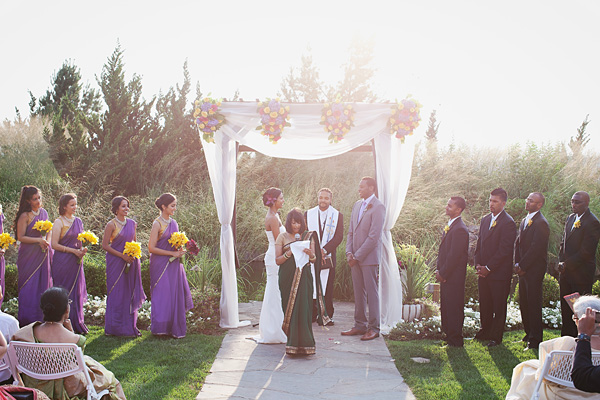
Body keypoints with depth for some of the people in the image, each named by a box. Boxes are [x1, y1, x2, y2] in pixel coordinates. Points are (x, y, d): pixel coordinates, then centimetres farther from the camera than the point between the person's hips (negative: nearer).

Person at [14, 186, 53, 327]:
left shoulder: (44, 212, 9)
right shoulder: (25, 216, -9)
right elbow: (20, 237, -11)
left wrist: (47, 242, 0)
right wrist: (38, 240, -18)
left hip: (43, 254, 5)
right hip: (29, 255, -5)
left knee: (43, 284, 7)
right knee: (29, 286, -2)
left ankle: (41, 317, 16)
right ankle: (26, 319, 9)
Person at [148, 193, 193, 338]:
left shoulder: (173, 223, 11)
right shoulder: (157, 224, -10)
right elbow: (151, 248, -15)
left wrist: (180, 251, 0)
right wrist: (172, 253, -15)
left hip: (174, 264, 7)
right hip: (161, 265, -7)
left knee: (176, 295, 7)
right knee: (163, 295, -2)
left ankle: (175, 328, 15)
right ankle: (160, 327, 10)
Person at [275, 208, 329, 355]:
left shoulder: (308, 237, 12)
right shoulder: (282, 237, 7)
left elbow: (314, 260, 12)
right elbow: (277, 260, 3)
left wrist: (310, 254, -11)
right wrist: (289, 253, -13)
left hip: (304, 277, 1)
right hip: (288, 277, -1)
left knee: (303, 308, -11)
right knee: (290, 308, -5)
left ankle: (303, 344, -7)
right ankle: (292, 343, 4)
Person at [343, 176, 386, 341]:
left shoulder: (378, 207, -11)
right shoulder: (357, 205, 14)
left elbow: (374, 236, -16)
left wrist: (358, 256, -15)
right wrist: (349, 252, 3)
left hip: (369, 257, -7)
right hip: (355, 257, 7)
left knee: (372, 292, 0)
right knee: (358, 292, 11)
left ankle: (374, 328, 8)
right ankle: (360, 325, 20)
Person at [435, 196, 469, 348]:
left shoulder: (459, 229, -18)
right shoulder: (449, 226, 14)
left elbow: (454, 255, -20)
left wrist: (443, 273, -14)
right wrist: (439, 270, 10)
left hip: (454, 277, -9)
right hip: (445, 275, 9)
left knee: (454, 308, -2)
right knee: (446, 306, 16)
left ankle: (455, 340, 7)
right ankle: (448, 334, 27)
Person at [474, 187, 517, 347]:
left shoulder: (508, 223, -12)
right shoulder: (485, 220, 12)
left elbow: (504, 250, -16)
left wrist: (488, 268, -14)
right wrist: (478, 264, 3)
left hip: (499, 273, -7)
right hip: (483, 272, 7)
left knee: (499, 306, 4)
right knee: (484, 304, 14)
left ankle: (496, 337, 14)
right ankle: (485, 331, 30)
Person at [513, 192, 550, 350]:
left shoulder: (541, 223, -14)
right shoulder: (524, 221, 15)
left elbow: (536, 248, -18)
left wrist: (522, 266, -14)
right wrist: (517, 264, 5)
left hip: (534, 270, -8)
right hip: (523, 269, 8)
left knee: (533, 304, -4)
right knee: (524, 303, 13)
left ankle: (535, 339, 4)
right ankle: (529, 334, 26)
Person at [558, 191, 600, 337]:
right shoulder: (570, 218, 12)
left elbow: (586, 251, -17)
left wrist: (567, 265, -13)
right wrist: (561, 262, 5)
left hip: (581, 275, -8)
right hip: (566, 273, 8)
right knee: (565, 308, 13)